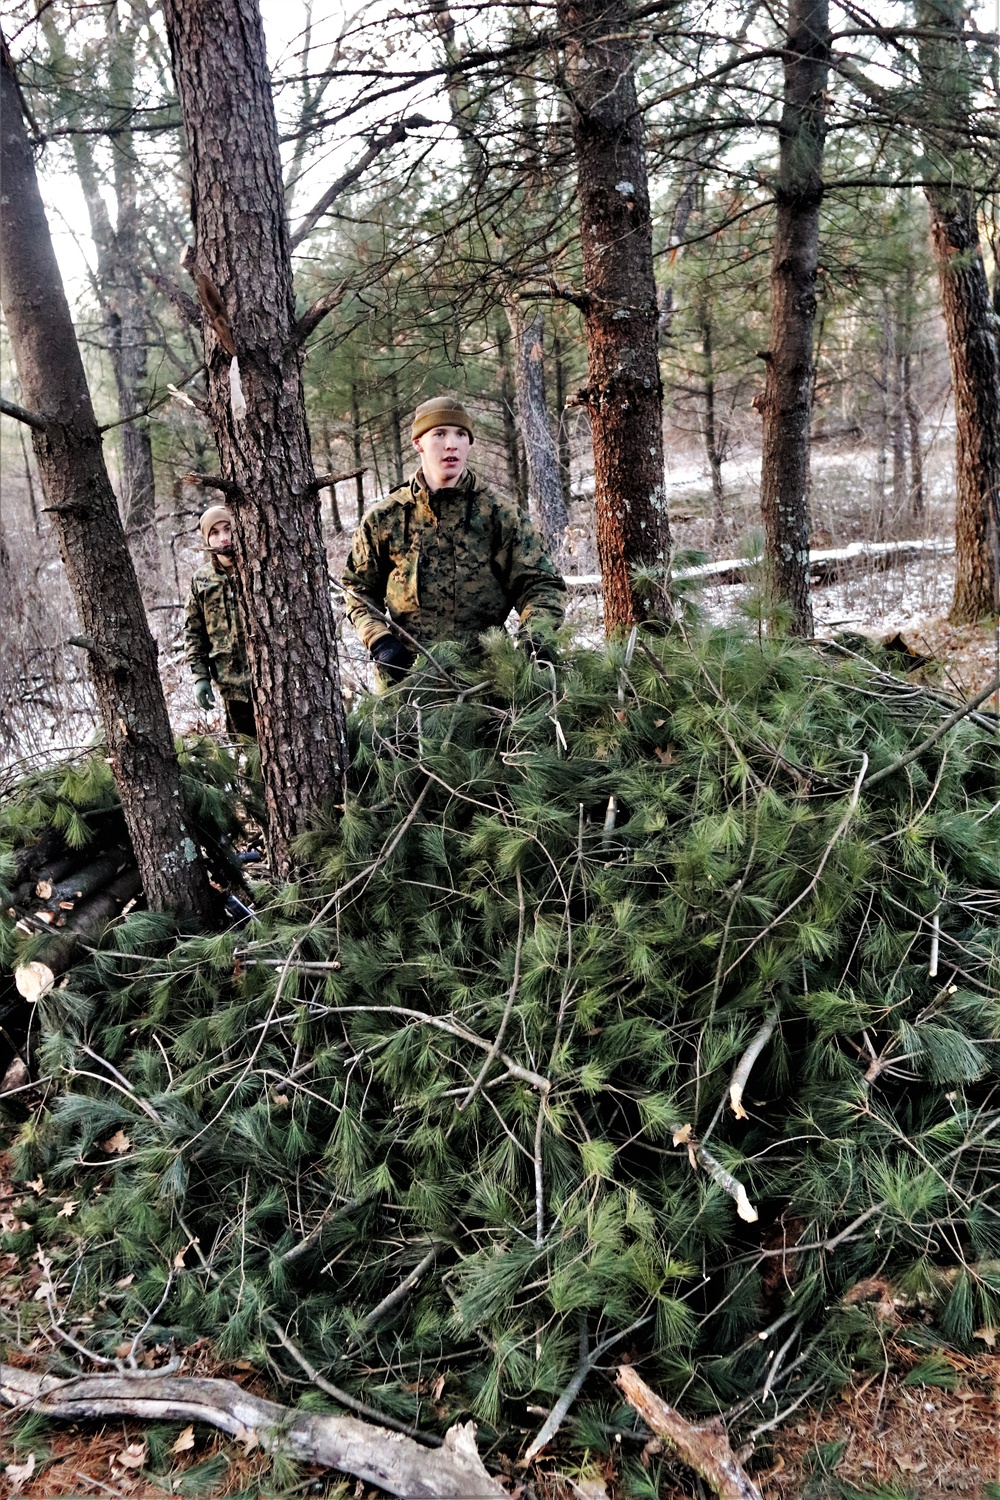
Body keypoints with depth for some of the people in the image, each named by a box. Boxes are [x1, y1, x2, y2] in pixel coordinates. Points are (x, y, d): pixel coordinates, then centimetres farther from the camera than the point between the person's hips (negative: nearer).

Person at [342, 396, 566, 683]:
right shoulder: (384, 519, 5)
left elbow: (540, 584, 0)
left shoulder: (501, 517, 2)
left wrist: (534, 637, -20)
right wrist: (379, 640, -2)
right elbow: (358, 587, 15)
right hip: (405, 674, 1)